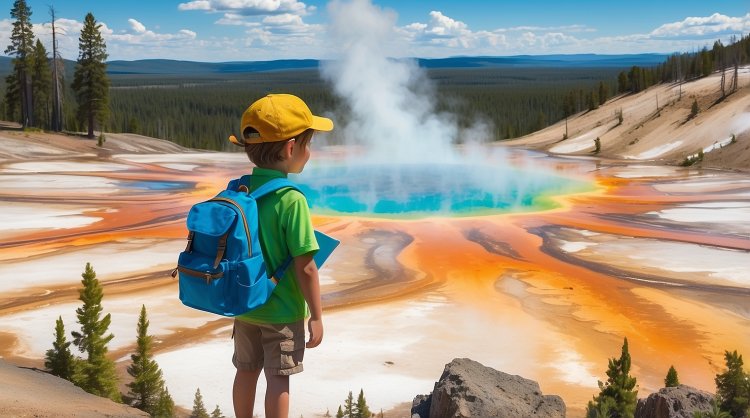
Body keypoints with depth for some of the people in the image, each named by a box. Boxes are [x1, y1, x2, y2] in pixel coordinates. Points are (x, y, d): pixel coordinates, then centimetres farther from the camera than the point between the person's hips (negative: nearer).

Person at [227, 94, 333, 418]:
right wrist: (317, 316, -10)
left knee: (246, 371, 20)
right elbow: (305, 268, -22)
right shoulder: (291, 200, -23)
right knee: (278, 379, 7)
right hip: (283, 312, -6)